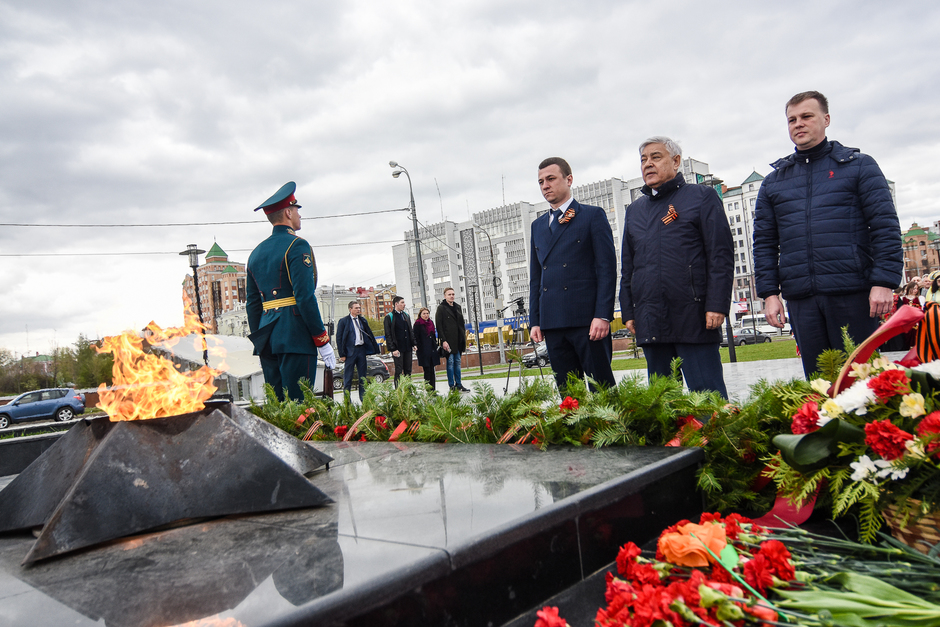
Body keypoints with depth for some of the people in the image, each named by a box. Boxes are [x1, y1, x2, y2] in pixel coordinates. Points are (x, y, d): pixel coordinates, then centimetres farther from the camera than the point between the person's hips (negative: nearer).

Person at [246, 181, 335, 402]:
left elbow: (252, 303, 17)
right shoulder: (297, 246, -7)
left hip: (267, 339, 8)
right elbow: (305, 297, -16)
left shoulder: (256, 253, 17)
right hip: (295, 336, -8)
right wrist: (323, 340, -12)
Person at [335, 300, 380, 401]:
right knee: (348, 376, -1)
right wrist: (342, 354, -10)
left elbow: (369, 335, 15)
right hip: (350, 351, -5)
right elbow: (339, 338, -4)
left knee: (363, 375, 10)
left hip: (361, 349, 5)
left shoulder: (362, 320, 11)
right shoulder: (343, 321, -3)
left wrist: (375, 349, 7)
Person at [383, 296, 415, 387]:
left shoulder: (406, 315, 16)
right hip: (397, 349, -6)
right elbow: (388, 335, -8)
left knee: (408, 370, 9)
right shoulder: (389, 317, -4)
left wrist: (414, 344, 10)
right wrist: (393, 349, -15)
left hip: (407, 348, 6)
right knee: (399, 371, -5)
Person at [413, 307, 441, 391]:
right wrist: (416, 346, -14)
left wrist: (435, 348, 18)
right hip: (423, 351, -6)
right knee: (427, 371, -6)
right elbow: (416, 337, -6)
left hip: (432, 350, 6)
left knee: (432, 371, 5)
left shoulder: (431, 322, 15)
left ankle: (433, 390, 8)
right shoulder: (418, 324, -3)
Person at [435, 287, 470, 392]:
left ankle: (458, 385, 14)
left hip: (458, 340, 6)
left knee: (457, 361, 9)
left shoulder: (457, 307, 16)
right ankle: (452, 386, -1)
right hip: (448, 340, -6)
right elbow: (439, 326, -9)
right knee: (450, 362, -5)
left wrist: (463, 338, 13)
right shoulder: (441, 308, -3)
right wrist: (443, 340, -16)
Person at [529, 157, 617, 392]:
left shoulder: (593, 216, 3)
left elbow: (607, 268, -4)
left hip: (586, 318, -5)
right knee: (567, 392, 8)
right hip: (552, 321, 5)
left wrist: (603, 315, -13)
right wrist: (535, 320, 11)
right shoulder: (538, 225, 19)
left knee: (602, 387, -2)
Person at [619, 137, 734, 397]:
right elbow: (627, 267, 19)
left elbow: (721, 256, -3)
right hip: (650, 324, 5)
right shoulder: (634, 210, 18)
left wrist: (717, 305, -12)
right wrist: (628, 312, 11)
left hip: (693, 317, -4)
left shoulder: (702, 197, 5)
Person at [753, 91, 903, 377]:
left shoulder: (858, 165, 7)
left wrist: (884, 282, -11)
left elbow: (886, 227, 0)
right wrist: (769, 292, 1)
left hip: (853, 293, -2)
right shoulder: (773, 181, 14)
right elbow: (764, 242, 11)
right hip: (801, 300, 3)